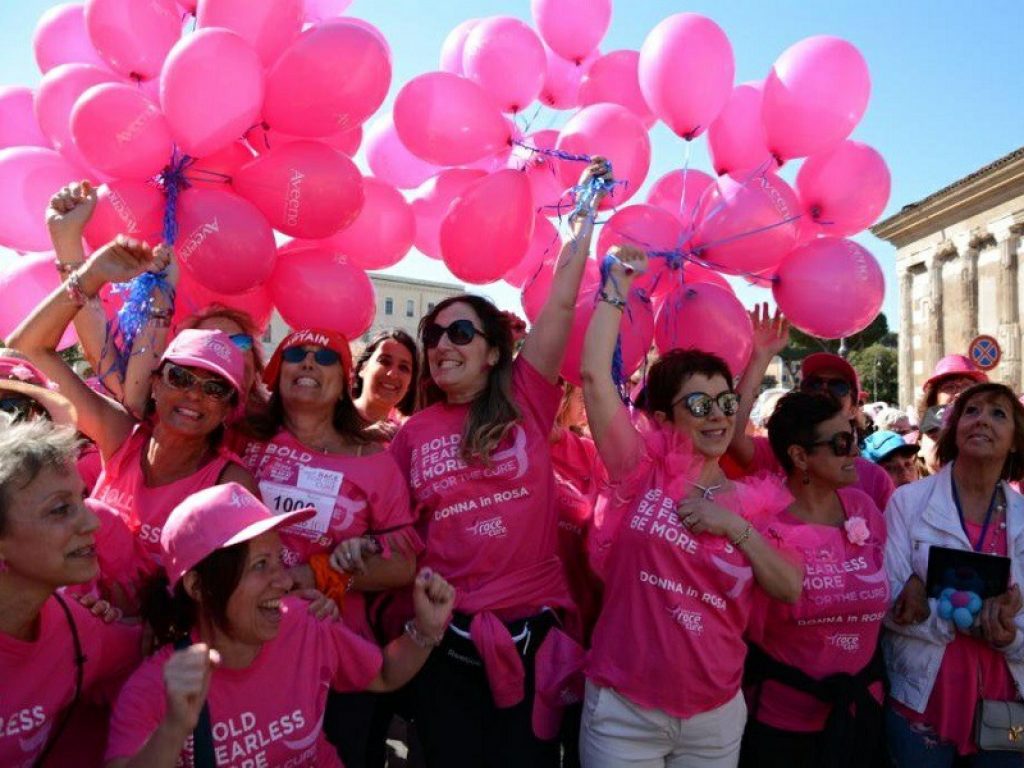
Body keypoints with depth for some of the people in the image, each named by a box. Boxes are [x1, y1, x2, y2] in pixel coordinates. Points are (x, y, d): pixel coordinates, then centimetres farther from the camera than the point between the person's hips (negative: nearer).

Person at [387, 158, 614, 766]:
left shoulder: (527, 404, -3)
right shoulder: (413, 433, 2)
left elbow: (560, 306, -8)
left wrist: (587, 212, -4)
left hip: (532, 626, -1)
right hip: (445, 634, 2)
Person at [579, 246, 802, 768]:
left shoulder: (751, 501, 3)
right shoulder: (645, 472, -7)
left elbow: (790, 590, -3)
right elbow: (595, 375, -16)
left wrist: (736, 527, -14)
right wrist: (618, 283, -10)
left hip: (716, 715, 3)